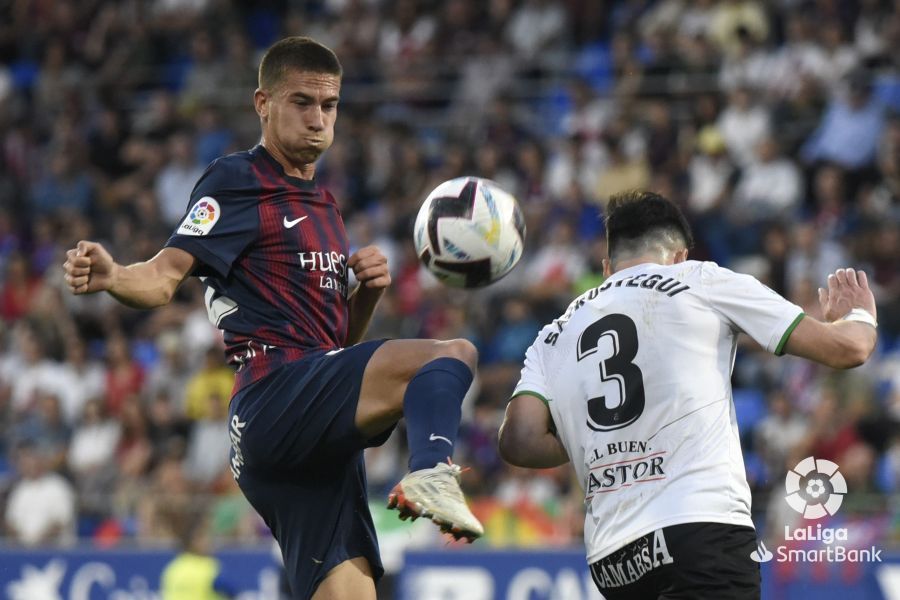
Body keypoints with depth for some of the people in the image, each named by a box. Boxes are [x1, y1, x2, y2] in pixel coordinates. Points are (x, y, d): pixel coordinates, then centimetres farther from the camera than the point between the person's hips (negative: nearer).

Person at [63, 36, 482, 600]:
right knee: (453, 355, -25)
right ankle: (433, 476, -51)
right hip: (277, 397, -8)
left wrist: (368, 292, 8)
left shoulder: (323, 206, 26)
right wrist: (110, 276, -32)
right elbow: (165, 276, -11)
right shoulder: (237, 181, 2)